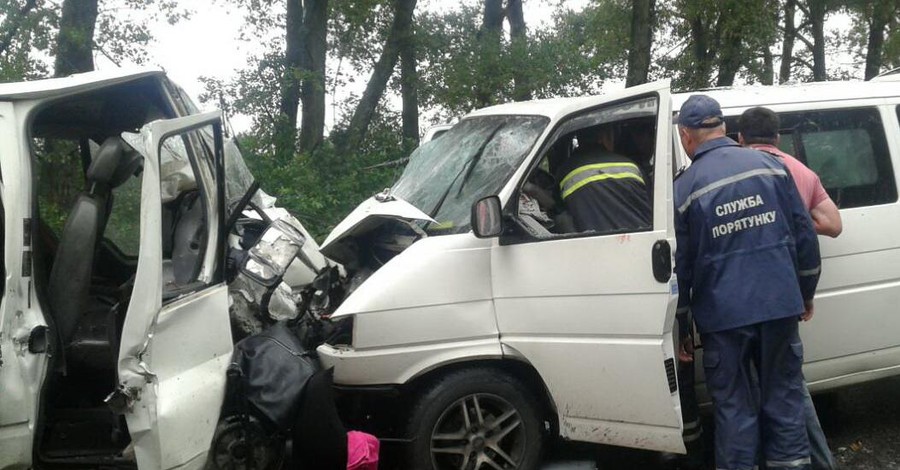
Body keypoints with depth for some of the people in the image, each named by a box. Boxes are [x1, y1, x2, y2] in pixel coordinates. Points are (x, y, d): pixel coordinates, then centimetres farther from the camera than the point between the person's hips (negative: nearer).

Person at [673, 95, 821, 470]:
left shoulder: (684, 188, -5)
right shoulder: (769, 165, 2)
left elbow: (680, 264, -1)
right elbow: (805, 234, 5)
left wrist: (679, 325, 9)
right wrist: (806, 293, 18)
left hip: (723, 316, -2)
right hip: (780, 305, 2)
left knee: (734, 406, 9)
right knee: (784, 398, 15)